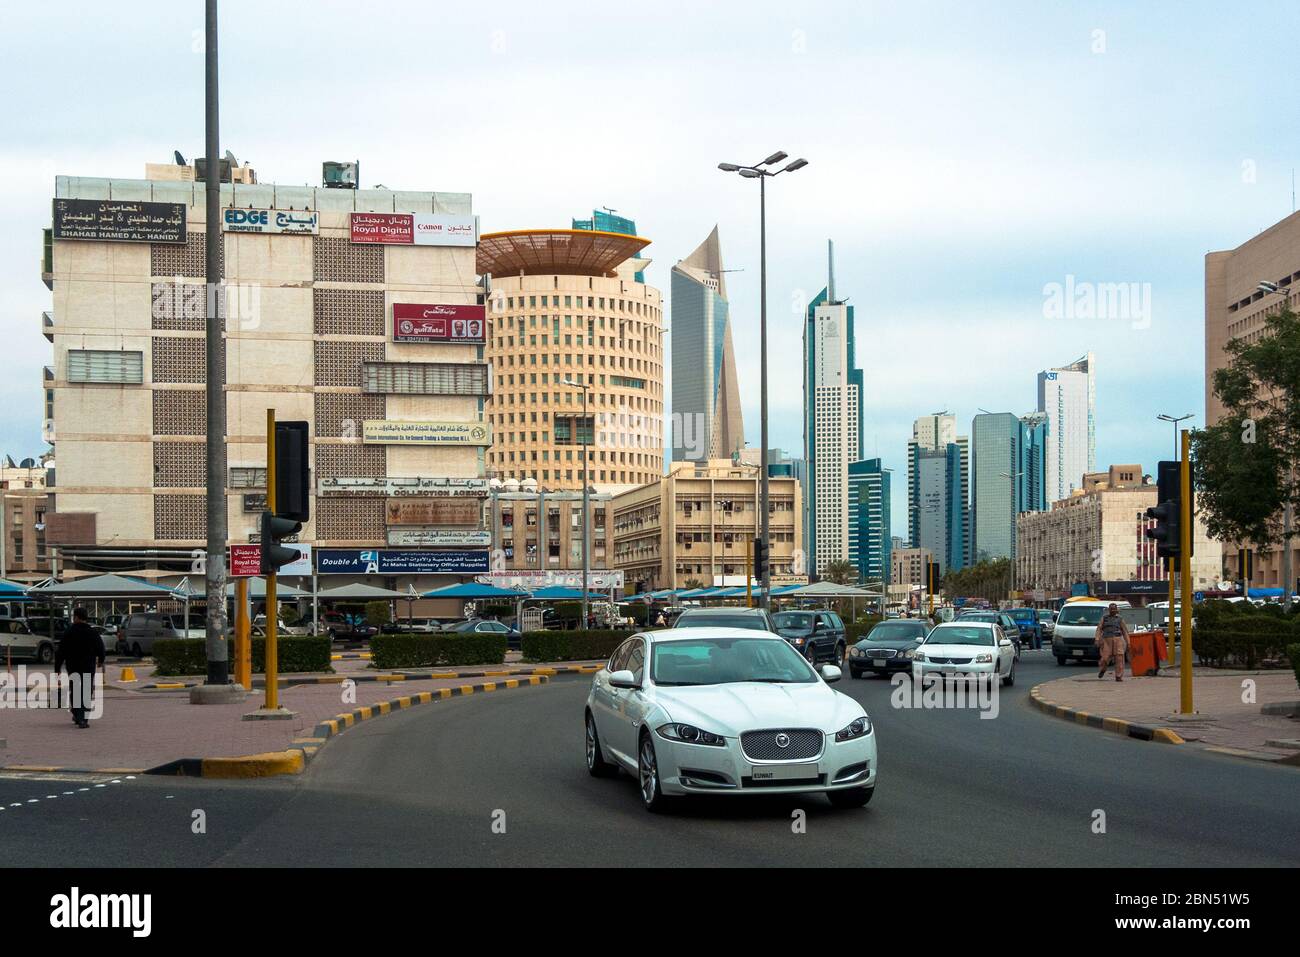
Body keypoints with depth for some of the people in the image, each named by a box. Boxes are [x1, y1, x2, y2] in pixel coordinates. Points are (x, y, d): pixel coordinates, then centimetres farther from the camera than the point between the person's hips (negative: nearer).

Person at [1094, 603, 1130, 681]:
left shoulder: (1120, 619, 14)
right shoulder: (1104, 618, 13)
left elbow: (1125, 631, 14)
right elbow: (1099, 629, 6)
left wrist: (1128, 643, 9)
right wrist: (1097, 640, -7)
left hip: (1118, 640, 0)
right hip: (1107, 640, 0)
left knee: (1119, 659, -11)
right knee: (1105, 658, -6)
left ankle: (1118, 677, -6)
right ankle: (1103, 669, 27)